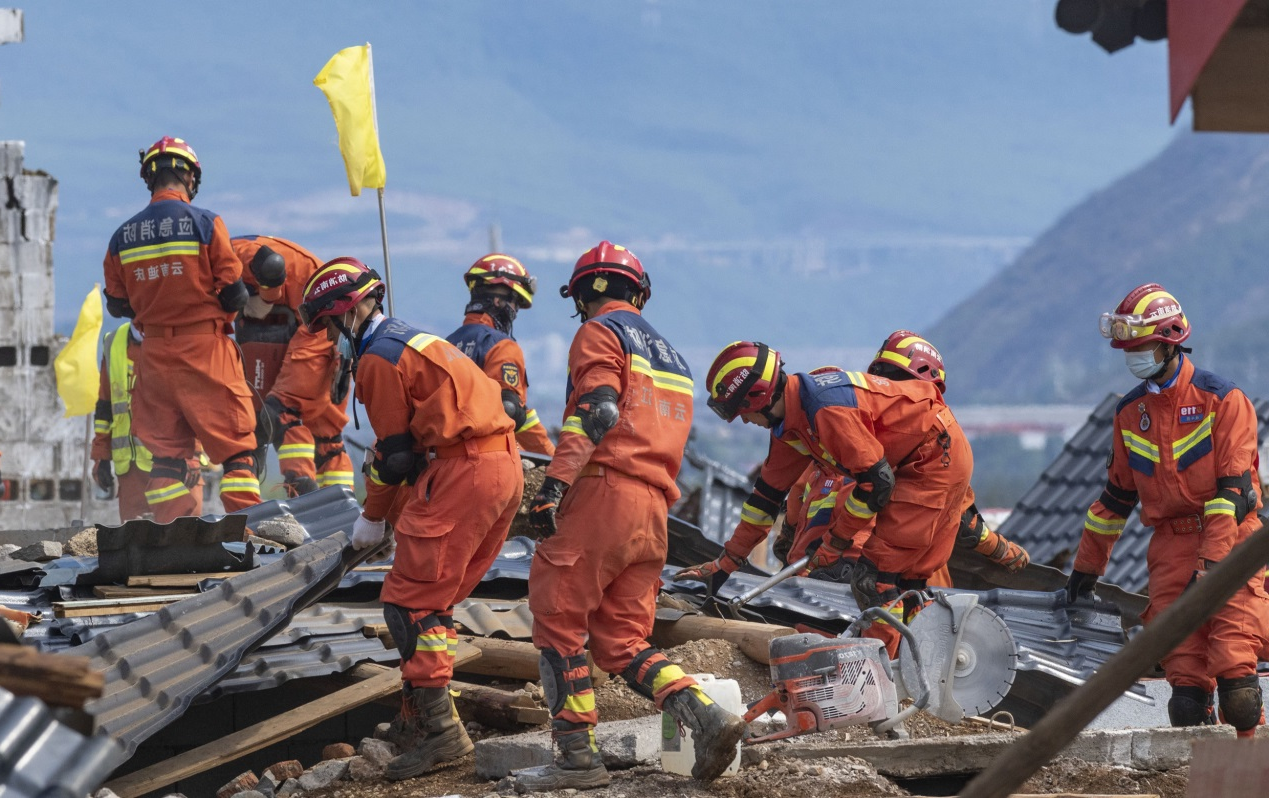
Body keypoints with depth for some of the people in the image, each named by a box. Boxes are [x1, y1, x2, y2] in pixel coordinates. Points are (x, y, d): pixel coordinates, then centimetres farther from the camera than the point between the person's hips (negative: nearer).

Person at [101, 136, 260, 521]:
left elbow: (117, 305, 7)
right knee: (234, 442, 0)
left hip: (155, 355, 4)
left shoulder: (123, 237, 3)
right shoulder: (205, 224, -9)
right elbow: (234, 293, -10)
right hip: (205, 347, -4)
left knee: (167, 447, 10)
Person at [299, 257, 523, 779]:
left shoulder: (378, 357, -6)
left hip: (461, 474, -10)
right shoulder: (414, 339, 24)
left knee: (409, 602, -7)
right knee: (434, 600, 16)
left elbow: (395, 449, -4)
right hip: (505, 468, 10)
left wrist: (373, 518, 10)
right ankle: (419, 720, 18)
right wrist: (391, 512, 25)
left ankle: (438, 727, -14)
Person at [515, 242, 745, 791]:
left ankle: (578, 756, -7)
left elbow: (598, 411, -14)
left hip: (605, 493, -8)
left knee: (558, 619, -2)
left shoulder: (600, 333, 2)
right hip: (655, 511, 8)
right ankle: (704, 716, -11)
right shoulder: (669, 356, 28)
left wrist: (554, 483, -21)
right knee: (621, 642, 8)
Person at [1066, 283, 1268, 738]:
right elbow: (1117, 496, 24)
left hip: (1230, 537, -4)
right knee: (1185, 675, -7)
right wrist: (1087, 565, 27)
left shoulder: (1221, 399, -4)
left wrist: (1211, 563, -19)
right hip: (1171, 544, 4)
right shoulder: (1131, 413, 14)